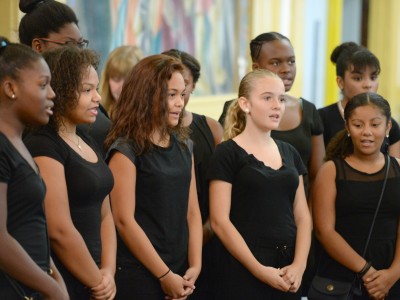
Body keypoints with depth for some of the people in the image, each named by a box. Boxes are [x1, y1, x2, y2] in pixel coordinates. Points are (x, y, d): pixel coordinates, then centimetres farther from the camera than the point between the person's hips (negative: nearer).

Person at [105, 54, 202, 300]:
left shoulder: (184, 147, 10)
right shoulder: (126, 150, -9)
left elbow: (192, 213, 9)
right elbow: (124, 221, -14)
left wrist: (195, 266, -3)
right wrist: (164, 276, -12)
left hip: (181, 275, 6)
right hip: (138, 277, -6)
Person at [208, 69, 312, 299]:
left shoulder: (290, 153, 11)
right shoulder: (227, 154, -6)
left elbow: (302, 216, 9)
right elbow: (220, 221, -12)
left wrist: (299, 265, -6)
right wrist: (259, 270, -15)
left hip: (287, 272, 5)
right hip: (244, 273, -5)